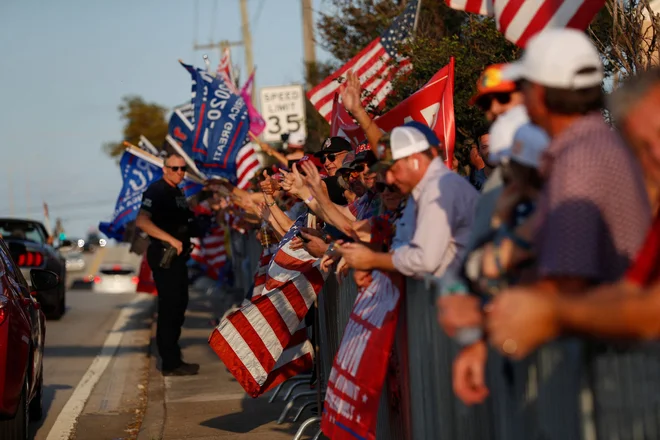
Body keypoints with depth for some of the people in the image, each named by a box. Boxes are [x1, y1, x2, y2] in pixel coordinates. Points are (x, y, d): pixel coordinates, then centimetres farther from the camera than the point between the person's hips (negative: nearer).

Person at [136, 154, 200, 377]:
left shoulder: (177, 192, 16)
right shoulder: (157, 191, -14)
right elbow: (142, 221, -28)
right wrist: (171, 240, -30)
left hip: (177, 255, 10)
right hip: (163, 255, -10)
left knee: (178, 304, 15)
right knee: (169, 306, -8)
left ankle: (172, 357, 26)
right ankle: (171, 363, -4)